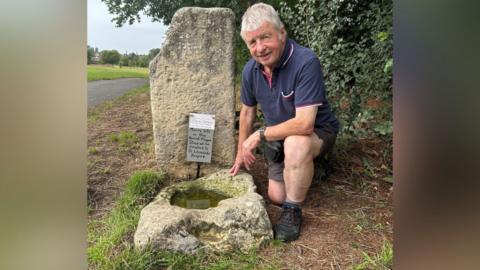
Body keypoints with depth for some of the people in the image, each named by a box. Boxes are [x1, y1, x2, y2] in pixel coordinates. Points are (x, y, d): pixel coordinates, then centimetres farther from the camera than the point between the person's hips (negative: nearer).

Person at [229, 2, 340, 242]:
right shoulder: (250, 69, -9)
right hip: (279, 136, 6)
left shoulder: (306, 62, -30)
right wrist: (241, 154, 14)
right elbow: (247, 112, 6)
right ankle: (306, 167, 35)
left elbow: (304, 124, -36)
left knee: (295, 144, -40)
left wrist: (260, 134, -23)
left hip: (317, 131, -6)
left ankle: (293, 211, -16)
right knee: (276, 197, 6)